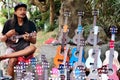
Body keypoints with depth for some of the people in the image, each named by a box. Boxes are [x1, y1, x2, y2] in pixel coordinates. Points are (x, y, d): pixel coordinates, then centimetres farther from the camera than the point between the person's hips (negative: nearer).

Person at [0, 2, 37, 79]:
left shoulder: (31, 24, 2)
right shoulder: (9, 23, 2)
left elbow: (34, 41, 3)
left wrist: (29, 38, -20)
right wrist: (7, 35, -13)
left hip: (24, 49, 1)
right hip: (12, 48, -1)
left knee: (33, 48, -34)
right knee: (13, 60, -34)